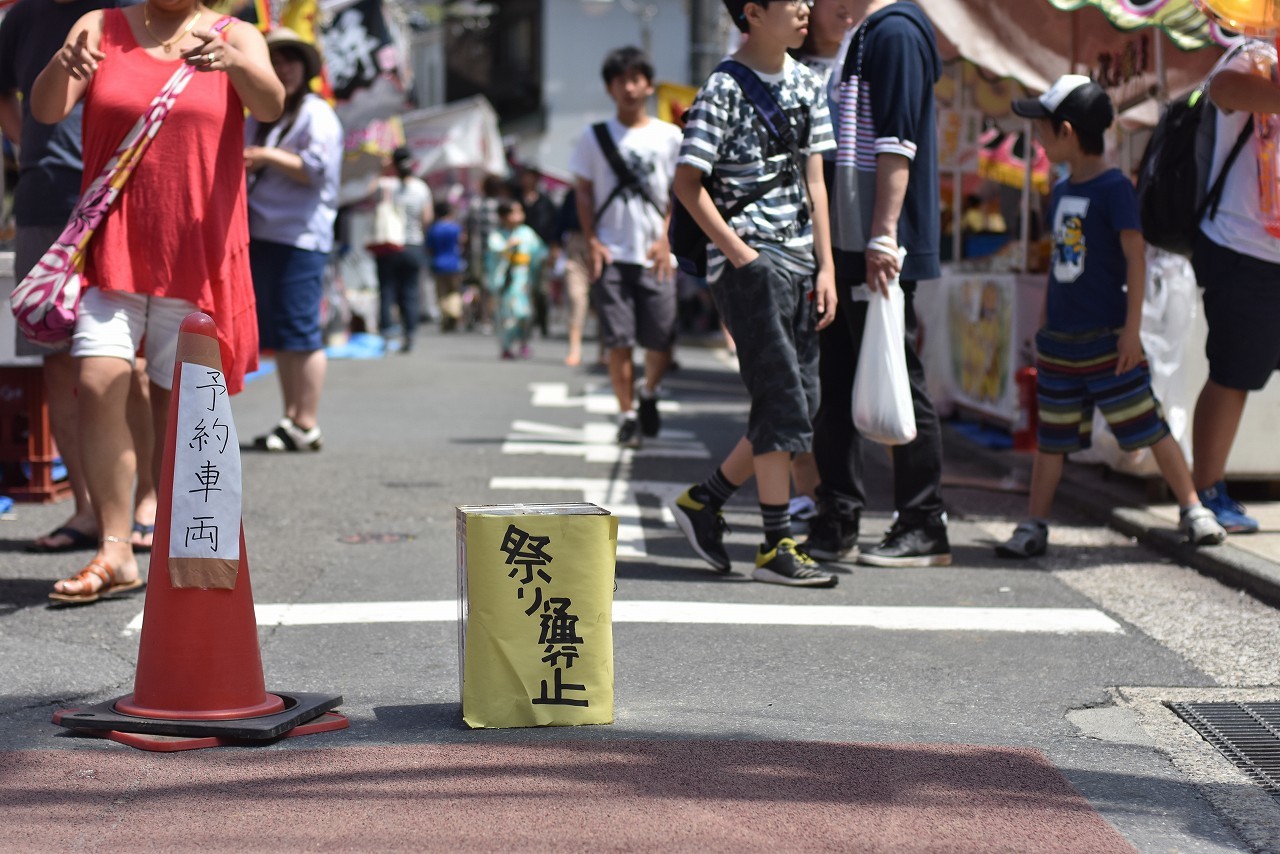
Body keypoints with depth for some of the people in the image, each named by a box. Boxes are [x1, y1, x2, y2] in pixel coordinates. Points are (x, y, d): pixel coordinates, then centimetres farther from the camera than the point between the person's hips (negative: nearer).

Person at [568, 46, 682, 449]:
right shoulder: (594, 138, 7)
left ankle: (649, 393, 26)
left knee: (662, 341, -3)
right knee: (619, 340, -6)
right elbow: (584, 194, 9)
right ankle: (627, 415, 5)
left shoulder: (669, 136, 7)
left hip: (655, 256, 0)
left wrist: (666, 240, -4)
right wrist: (592, 242, -3)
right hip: (611, 254, 0)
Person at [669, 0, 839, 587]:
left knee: (801, 404, 7)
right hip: (749, 264, -8)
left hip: (799, 262, 8)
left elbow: (813, 181, 13)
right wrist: (738, 252, -13)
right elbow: (687, 183, -10)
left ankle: (704, 499, 21)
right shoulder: (724, 88, -10)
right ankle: (776, 546, -2)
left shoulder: (805, 83, 13)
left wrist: (825, 266, 8)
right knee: (783, 402, -9)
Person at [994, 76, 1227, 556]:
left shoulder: (1113, 187, -11)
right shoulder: (1061, 192, 12)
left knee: (1148, 426, -3)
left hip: (1107, 338, -7)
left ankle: (1194, 511, 6)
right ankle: (1034, 526, 13)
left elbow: (1135, 256, -14)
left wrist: (1132, 327, -17)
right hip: (1059, 341, 7)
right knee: (1051, 438, 9)